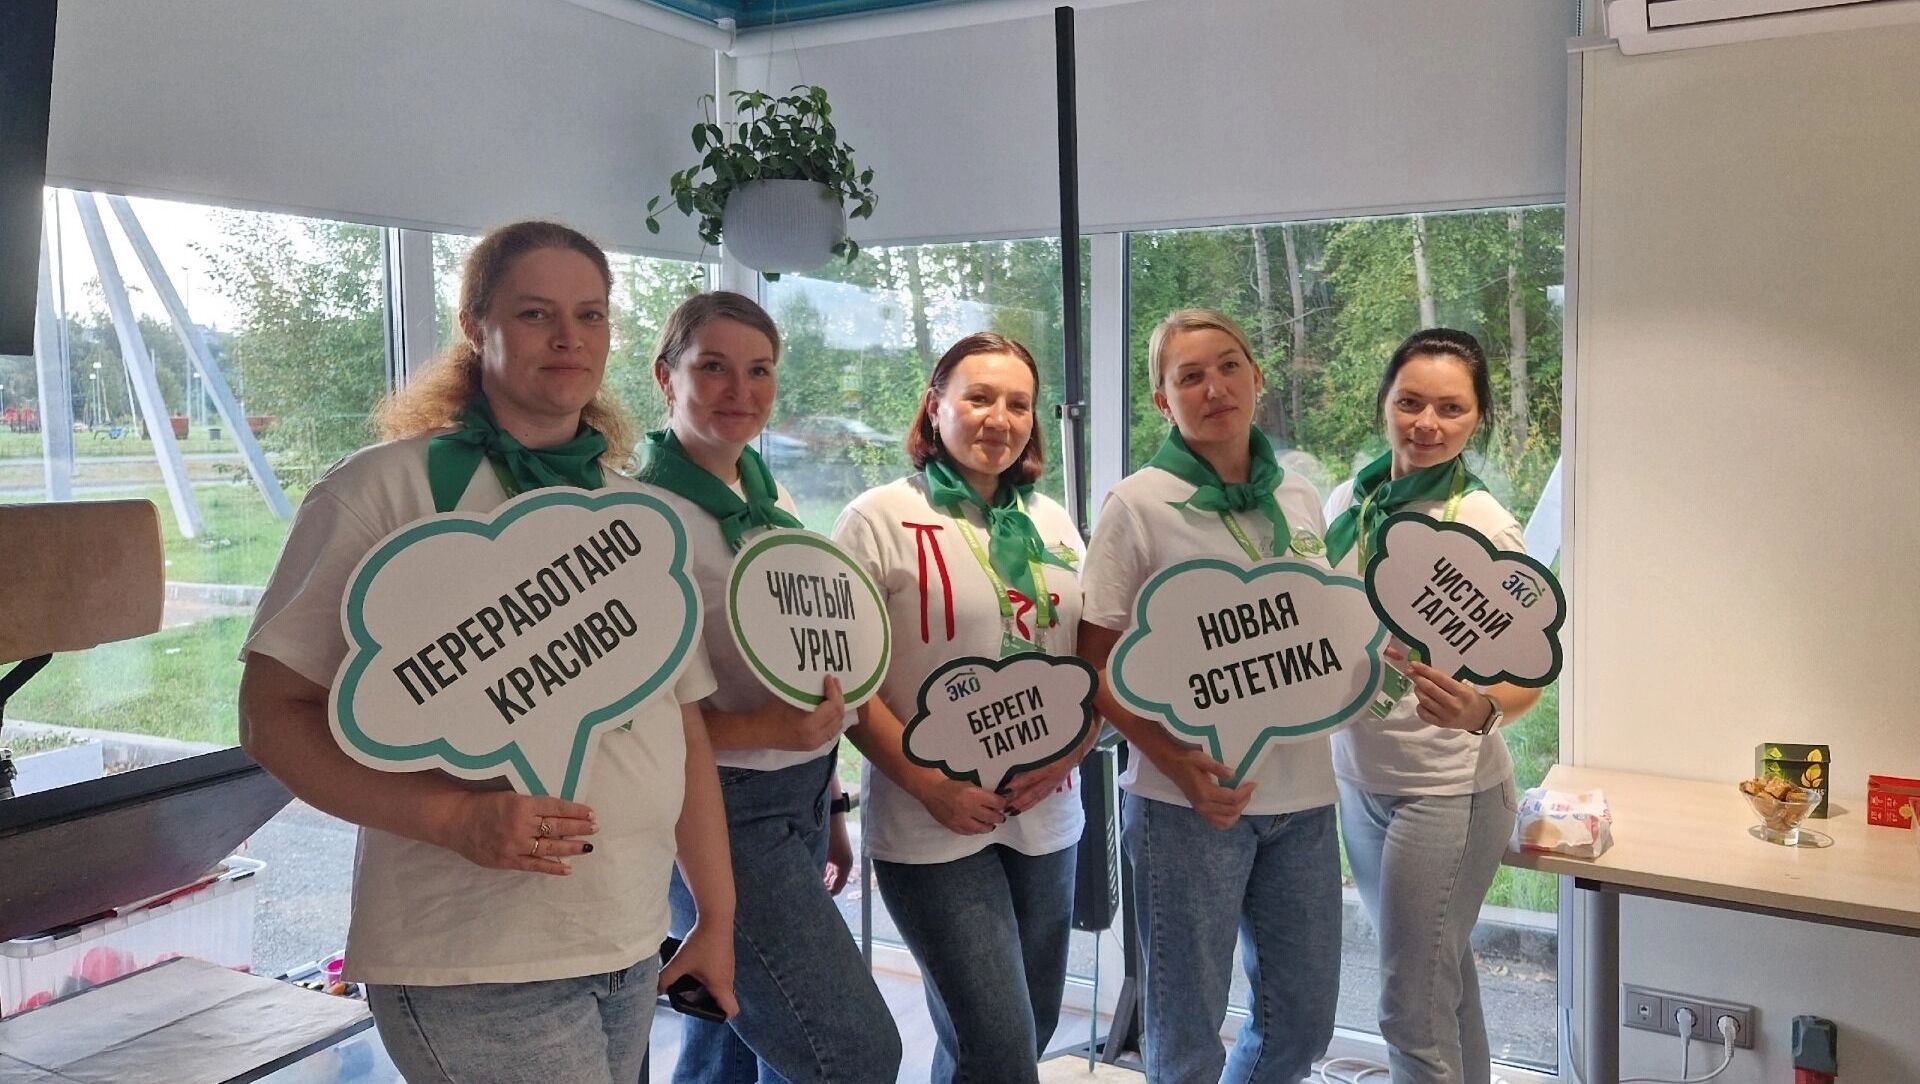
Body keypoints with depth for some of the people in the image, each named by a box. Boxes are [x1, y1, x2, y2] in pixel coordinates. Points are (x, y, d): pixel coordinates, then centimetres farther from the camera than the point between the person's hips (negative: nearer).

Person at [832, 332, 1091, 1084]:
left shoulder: (1053, 522, 10)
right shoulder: (881, 519, -6)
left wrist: (1070, 751, -5)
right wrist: (930, 786, -16)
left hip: (1045, 818, 6)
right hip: (933, 825, -6)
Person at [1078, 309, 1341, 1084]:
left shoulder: (1299, 498, 8)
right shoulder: (1138, 505, -7)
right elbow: (1095, 665, -8)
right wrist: (1179, 764, -19)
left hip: (1301, 793, 5)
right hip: (1189, 797, -5)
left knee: (1305, 1019, 17)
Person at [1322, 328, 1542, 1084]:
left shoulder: (1485, 529, -16)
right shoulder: (1349, 501, 1)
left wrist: (1483, 708, -39)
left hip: (1444, 789, -6)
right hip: (1357, 780, 6)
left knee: (1413, 1014, 0)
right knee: (1441, 976, 20)